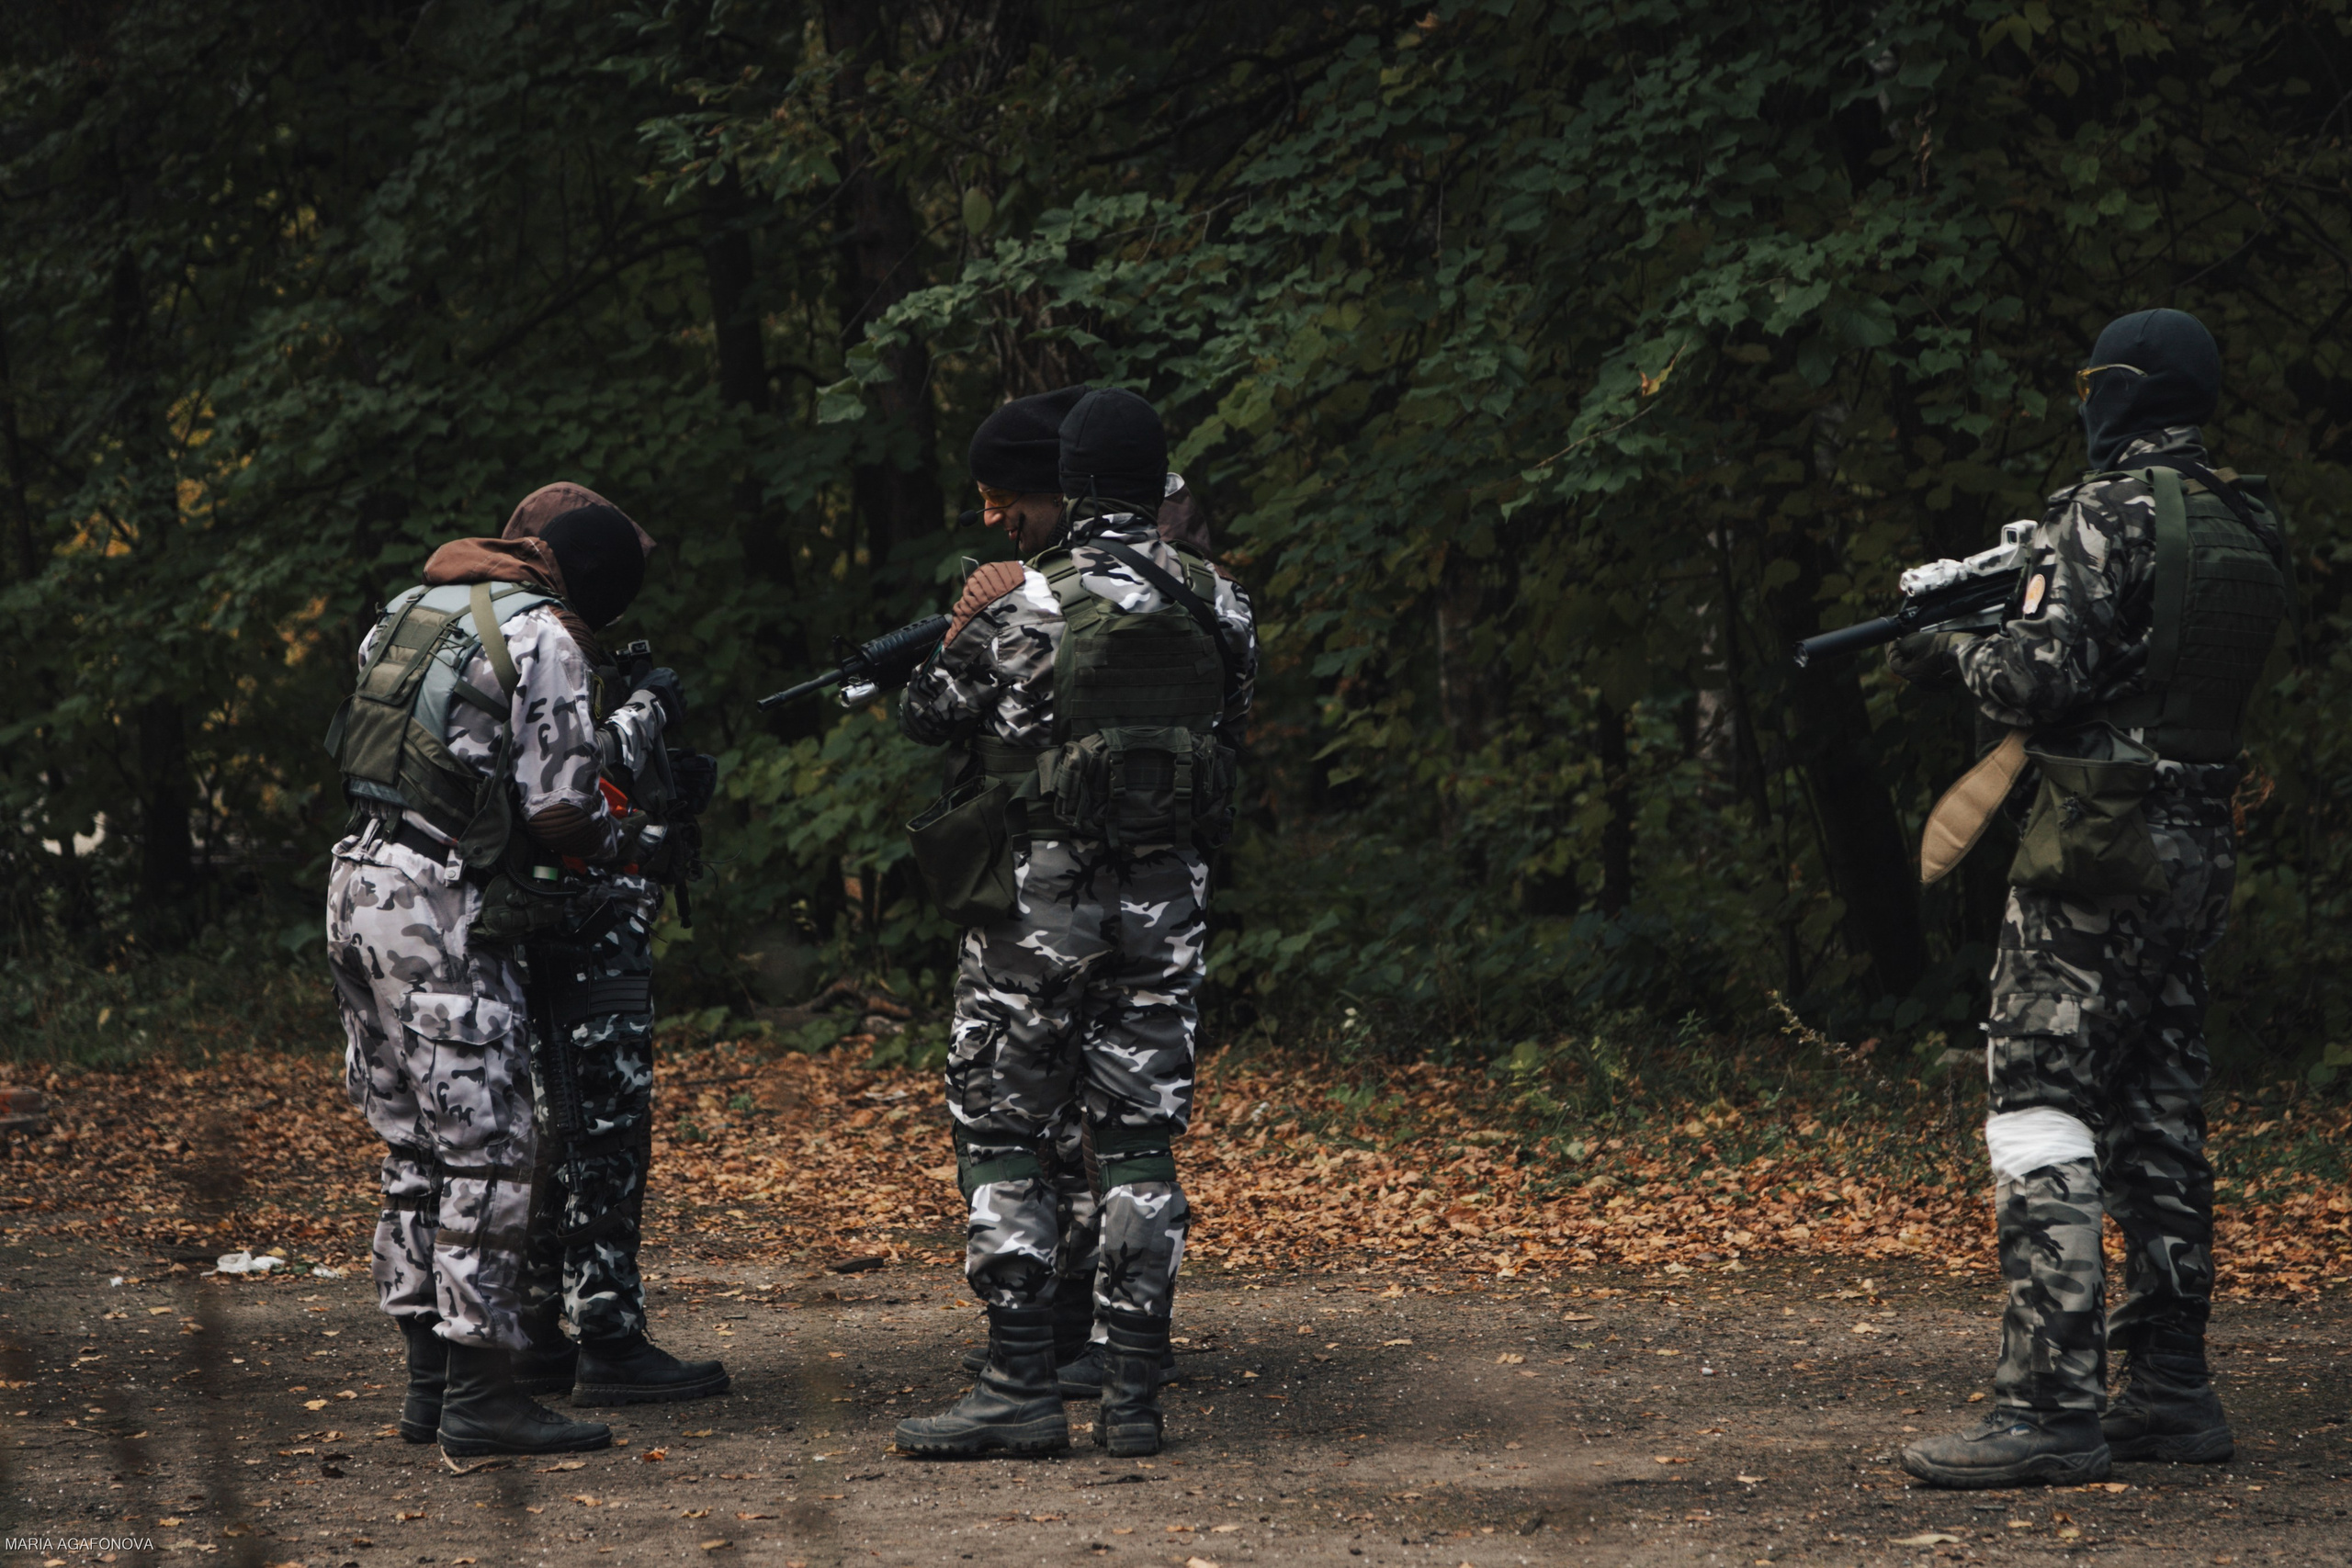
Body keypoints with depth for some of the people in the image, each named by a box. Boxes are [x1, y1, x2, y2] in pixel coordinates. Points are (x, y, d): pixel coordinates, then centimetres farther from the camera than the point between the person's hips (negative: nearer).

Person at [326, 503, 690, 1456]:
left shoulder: (416, 609, 16)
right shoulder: (545, 637, -8)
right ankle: (479, 1400, -7)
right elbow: (556, 818, -13)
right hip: (441, 909, -8)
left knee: (416, 1150, 14)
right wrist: (638, 846, 6)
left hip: (358, 881, 8)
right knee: (486, 1152, -5)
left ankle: (430, 1381, 16)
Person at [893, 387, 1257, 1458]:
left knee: (1004, 1134, 2)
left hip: (1041, 893, -5)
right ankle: (1134, 1397, 5)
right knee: (1139, 1138, 8)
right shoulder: (1216, 603, 3)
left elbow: (927, 719, -2)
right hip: (1167, 893, 5)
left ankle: (1020, 1388, -4)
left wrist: (964, 631, 18)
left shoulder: (1028, 606, -12)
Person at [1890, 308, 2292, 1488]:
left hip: (2098, 855, -8)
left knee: (2042, 1109, -8)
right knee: (2159, 1117, 14)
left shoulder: (2104, 515, -14)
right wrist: (1983, 646, 20)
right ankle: (2169, 1389, 16)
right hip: (2199, 850, 8)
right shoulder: (2252, 527, 12)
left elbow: (2044, 676, -20)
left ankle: (2051, 1405, -14)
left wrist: (1959, 649, 0)